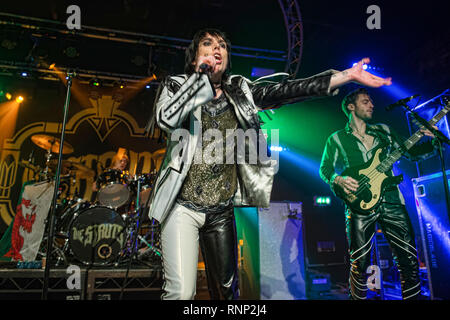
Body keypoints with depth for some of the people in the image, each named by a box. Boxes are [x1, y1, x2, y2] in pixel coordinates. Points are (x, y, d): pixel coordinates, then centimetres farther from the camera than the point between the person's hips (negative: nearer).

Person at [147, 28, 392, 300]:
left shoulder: (239, 90, 7)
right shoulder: (177, 86, 0)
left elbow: (286, 90, -4)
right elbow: (166, 118, -21)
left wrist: (347, 75, -11)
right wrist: (200, 73, -16)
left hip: (222, 211, 3)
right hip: (183, 206, -3)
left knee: (227, 289, 14)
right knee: (181, 292, -12)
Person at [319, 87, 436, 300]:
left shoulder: (384, 131, 18)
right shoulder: (337, 139, 8)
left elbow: (411, 152, 19)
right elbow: (325, 169, 5)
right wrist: (338, 180, -14)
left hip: (392, 202, 4)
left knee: (409, 258, 4)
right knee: (359, 263, -2)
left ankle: (413, 295, 23)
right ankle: (358, 297, 17)